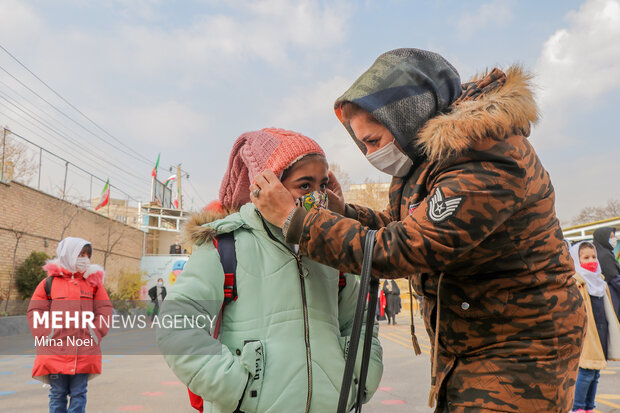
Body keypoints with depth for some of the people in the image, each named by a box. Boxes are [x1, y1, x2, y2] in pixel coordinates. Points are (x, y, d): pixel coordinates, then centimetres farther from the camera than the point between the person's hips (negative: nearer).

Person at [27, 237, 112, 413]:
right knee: (57, 394, 8)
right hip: (56, 351, -1)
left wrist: (96, 333, -3)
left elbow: (105, 309, 8)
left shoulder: (93, 281, 8)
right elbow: (35, 311, 5)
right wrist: (46, 335, -6)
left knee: (79, 393, 6)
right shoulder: (50, 281, 4)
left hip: (84, 352, 1)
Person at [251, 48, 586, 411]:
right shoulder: (430, 156, 3)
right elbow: (398, 226, 12)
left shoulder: (488, 167, -28)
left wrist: (292, 218, -23)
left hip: (516, 353, -8)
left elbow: (395, 251, -29)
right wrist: (342, 213, -7)